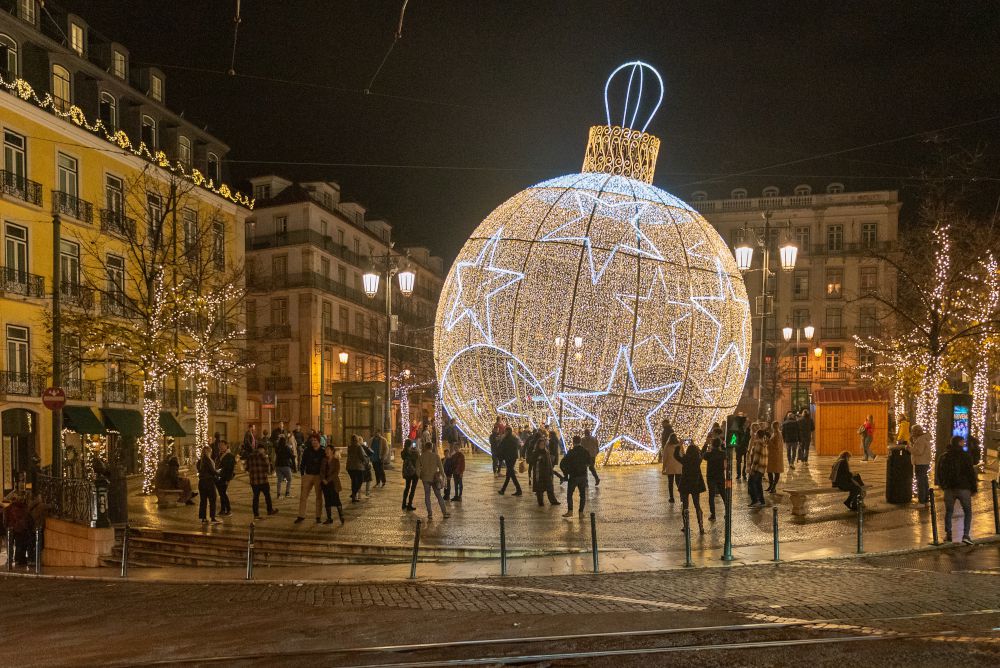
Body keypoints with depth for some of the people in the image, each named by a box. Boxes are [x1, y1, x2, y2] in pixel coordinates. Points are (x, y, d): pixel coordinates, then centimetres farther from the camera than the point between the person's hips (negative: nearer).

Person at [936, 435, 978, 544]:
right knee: (967, 511, 6)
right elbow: (971, 473, -7)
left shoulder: (944, 457, 6)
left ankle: (948, 534, 12)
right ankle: (966, 535, -6)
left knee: (948, 511, 13)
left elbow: (938, 473, 12)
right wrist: (974, 488, 2)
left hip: (949, 489, 3)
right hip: (964, 488, -3)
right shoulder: (965, 456, -6)